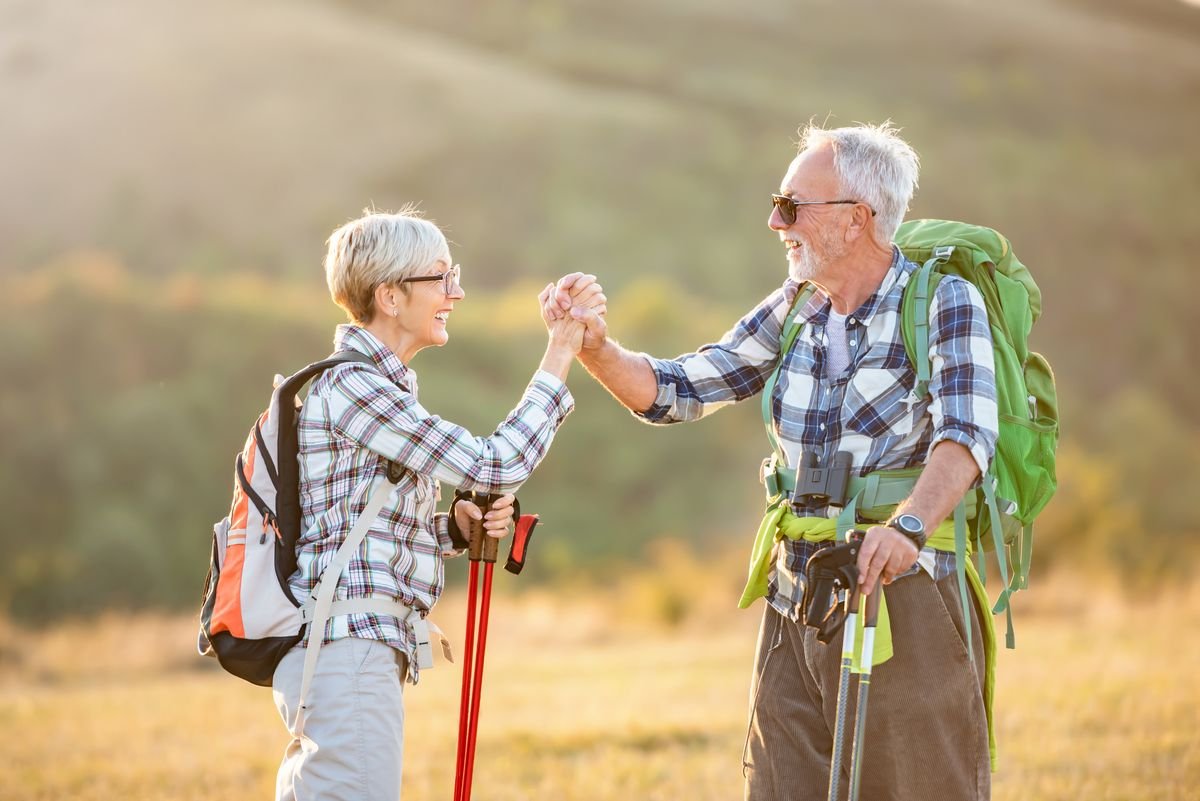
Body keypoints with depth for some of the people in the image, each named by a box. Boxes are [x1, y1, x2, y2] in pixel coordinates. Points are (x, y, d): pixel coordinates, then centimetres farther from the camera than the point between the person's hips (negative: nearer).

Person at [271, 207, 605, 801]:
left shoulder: (374, 385, 18)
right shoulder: (352, 386, -13)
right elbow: (496, 466, -15)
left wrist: (457, 526, 3)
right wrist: (559, 357, -9)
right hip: (350, 650, -10)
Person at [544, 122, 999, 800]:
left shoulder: (943, 302, -8)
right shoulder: (793, 312, 11)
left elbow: (967, 429, -23)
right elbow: (676, 391, 13)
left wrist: (909, 524, -41)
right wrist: (595, 346, -6)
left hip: (902, 600, -6)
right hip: (797, 606, 6)